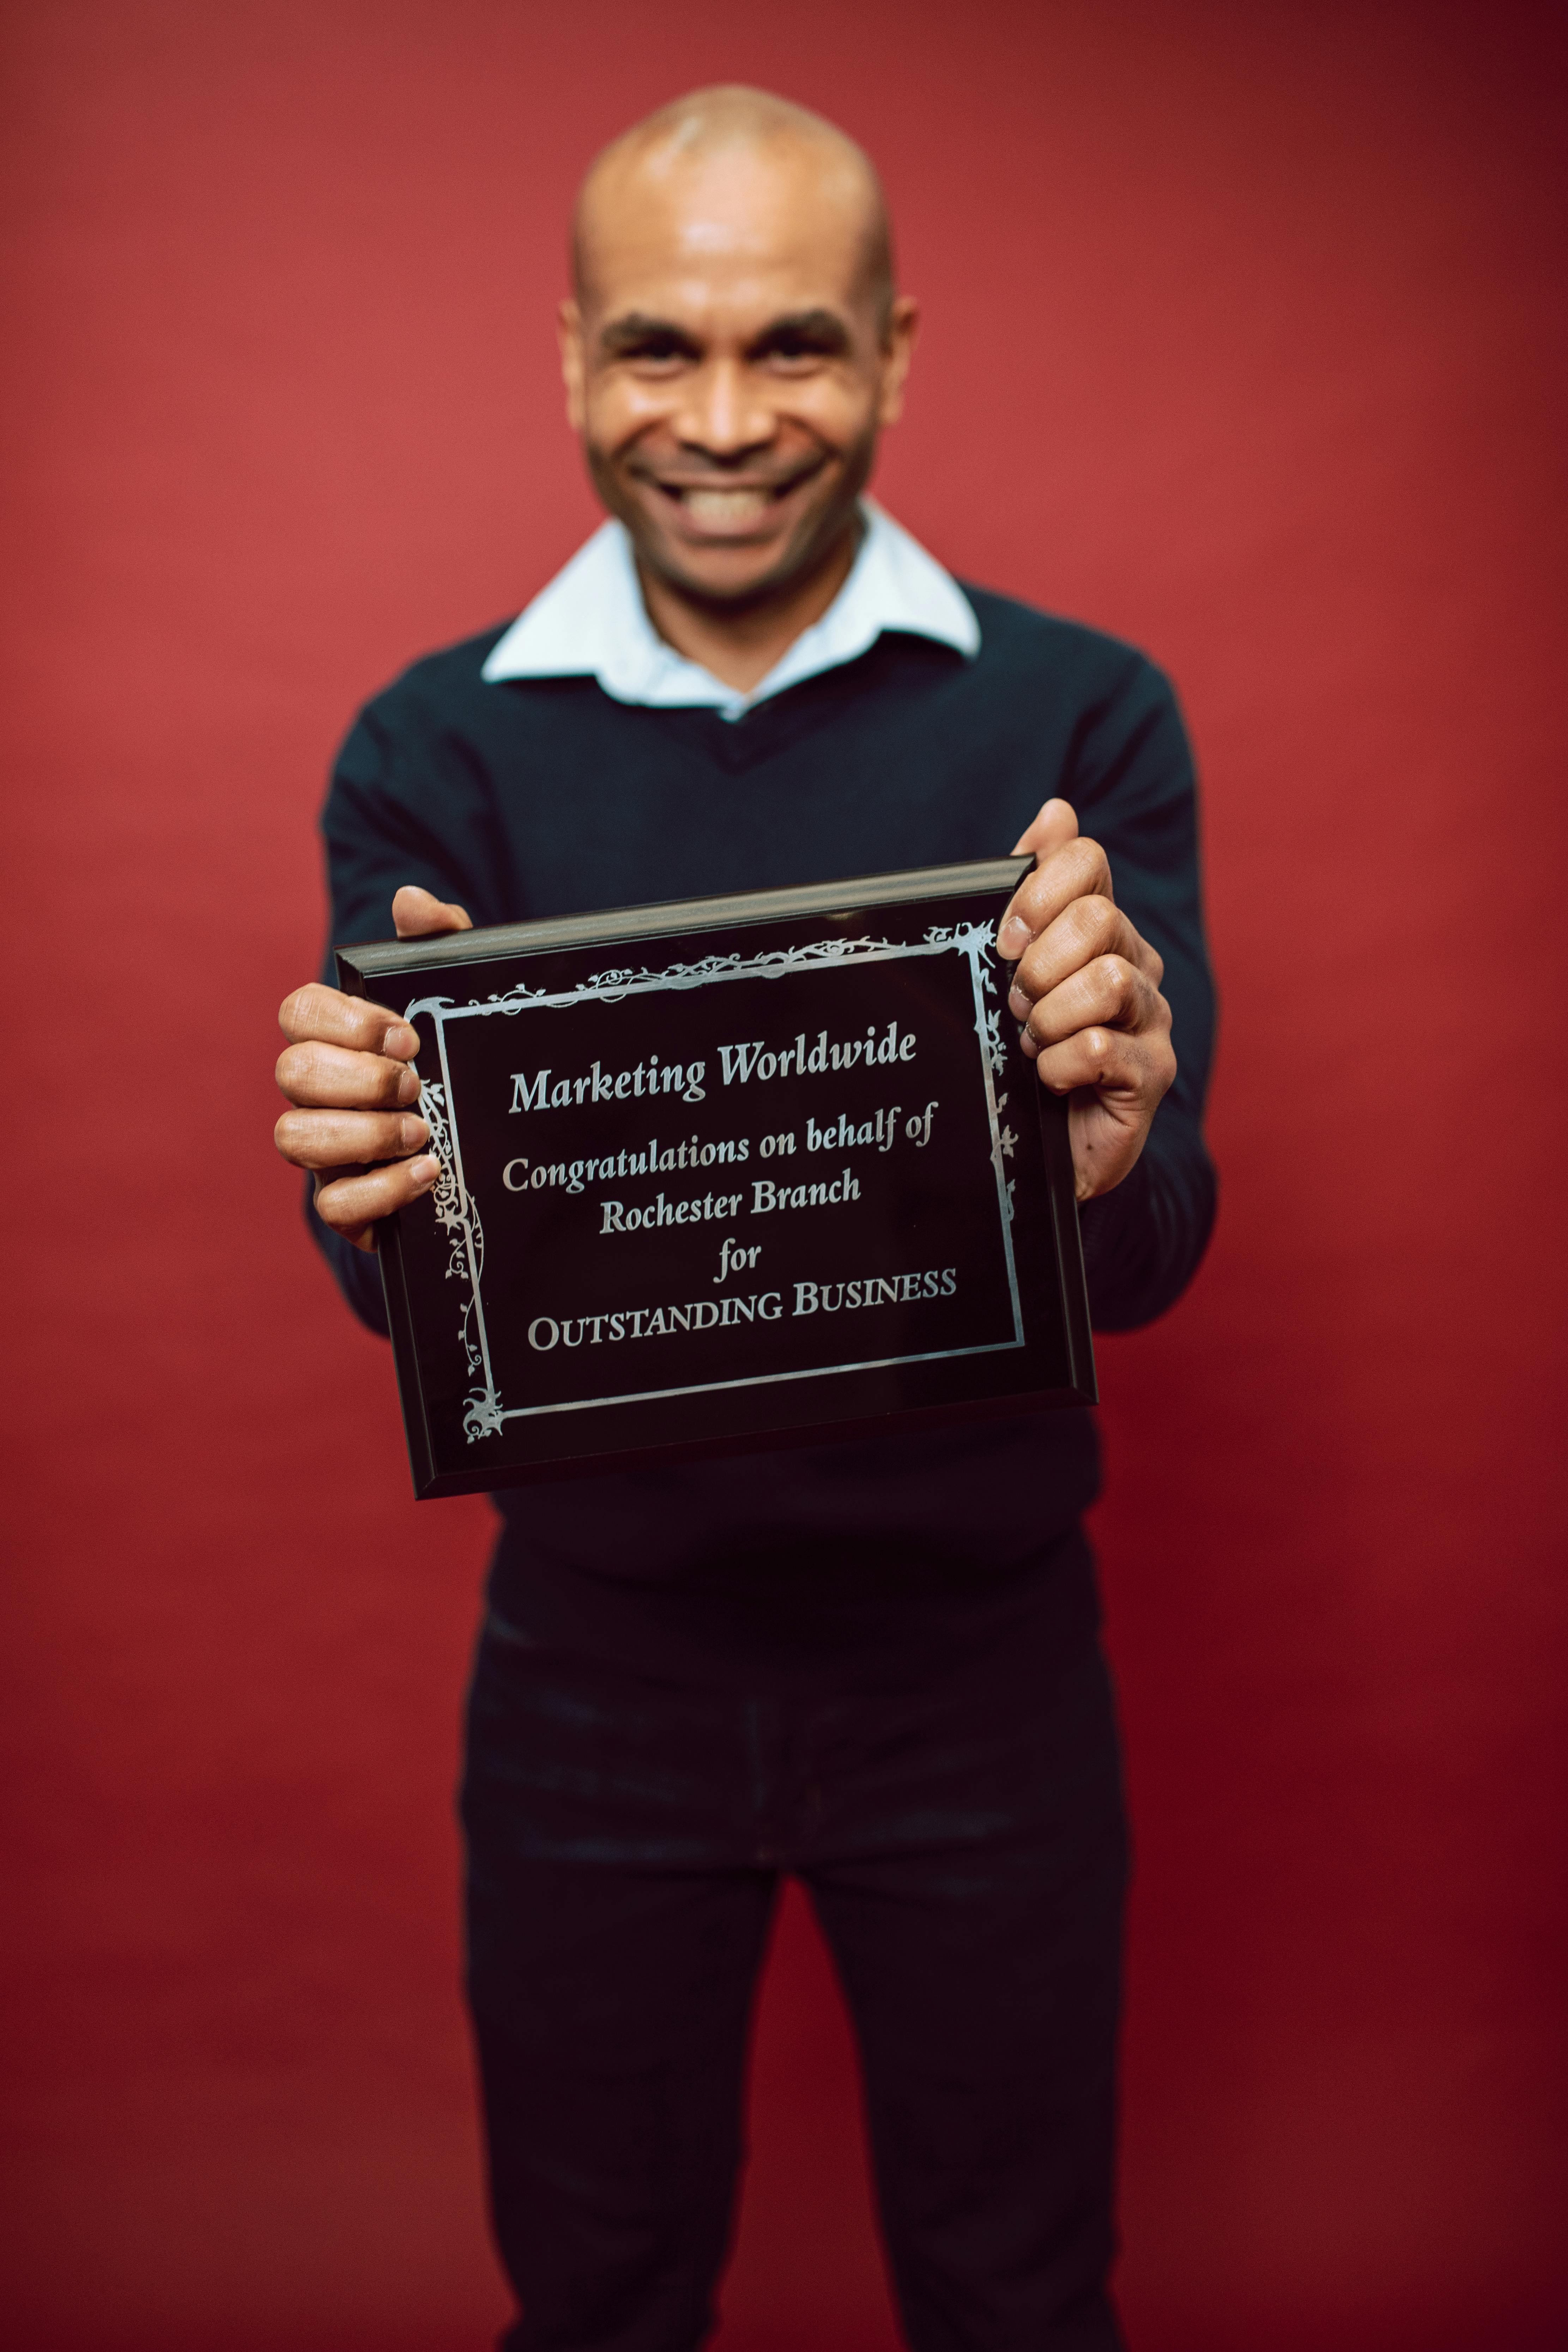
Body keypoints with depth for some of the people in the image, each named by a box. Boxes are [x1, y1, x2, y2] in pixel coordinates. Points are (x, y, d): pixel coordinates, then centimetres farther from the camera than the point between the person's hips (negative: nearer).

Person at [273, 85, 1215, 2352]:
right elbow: (412, 1286, -11)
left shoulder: (1079, 716, -8)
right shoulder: (434, 752, -5)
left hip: (979, 1655, 0)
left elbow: (1158, 1253, -14)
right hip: (595, 1667, 1)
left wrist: (1102, 1165, -37)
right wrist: (378, 1195, -34)